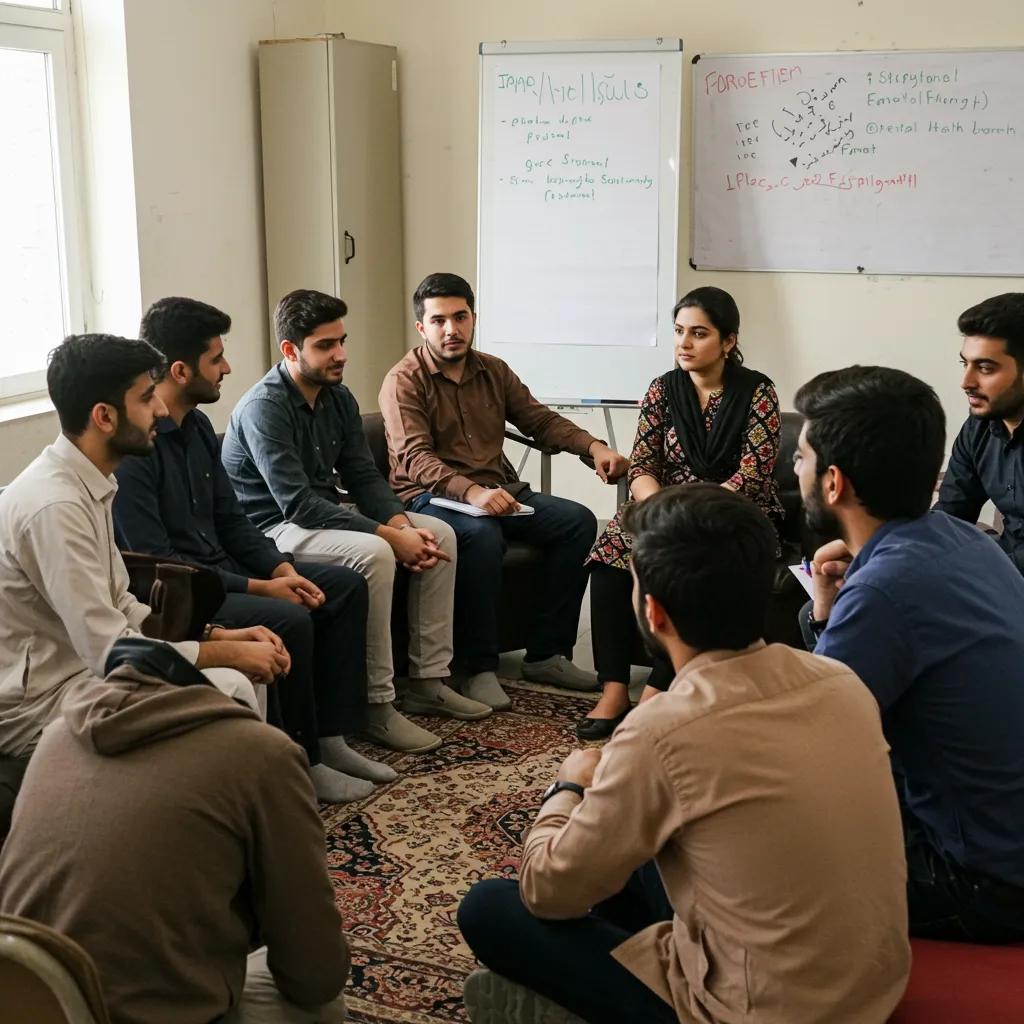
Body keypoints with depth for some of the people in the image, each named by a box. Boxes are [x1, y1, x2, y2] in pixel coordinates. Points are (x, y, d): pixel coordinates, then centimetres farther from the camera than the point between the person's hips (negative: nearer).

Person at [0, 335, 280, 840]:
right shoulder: (55, 505, -25)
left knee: (242, 670, 5)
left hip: (77, 669, 10)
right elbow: (109, 650, -26)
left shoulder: (87, 484, 5)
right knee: (230, 690, -18)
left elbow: (122, 609, 10)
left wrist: (222, 636, -2)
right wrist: (231, 654, -16)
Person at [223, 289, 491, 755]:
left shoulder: (338, 397, 4)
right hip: (275, 527, -9)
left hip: (325, 513, 9)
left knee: (440, 535, -3)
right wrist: (387, 534, -28)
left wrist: (401, 523, -14)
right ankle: (377, 706, -24)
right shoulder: (265, 407, -21)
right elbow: (297, 503, -27)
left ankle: (428, 682, 2)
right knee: (372, 553, -34)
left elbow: (364, 476, 6)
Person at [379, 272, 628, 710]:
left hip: (494, 490, 7)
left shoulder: (493, 371, 12)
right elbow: (416, 459, -20)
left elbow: (540, 419, 16)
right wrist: (472, 492, -37)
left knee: (577, 520, -11)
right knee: (481, 533, -37)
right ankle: (479, 669, -26)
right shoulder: (404, 381, -8)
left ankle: (546, 653, -6)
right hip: (429, 497, -6)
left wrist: (594, 446, -3)